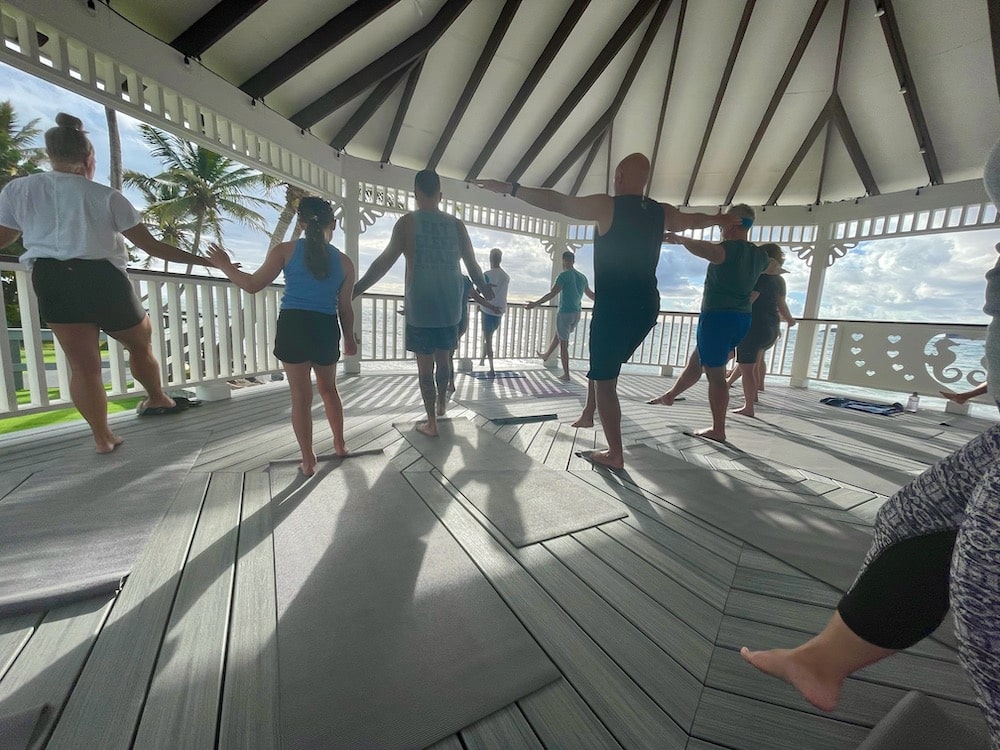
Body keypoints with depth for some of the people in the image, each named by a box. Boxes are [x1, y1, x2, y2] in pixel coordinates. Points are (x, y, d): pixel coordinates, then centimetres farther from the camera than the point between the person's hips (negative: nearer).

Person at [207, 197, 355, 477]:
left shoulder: (285, 250, 1)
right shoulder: (344, 262, 5)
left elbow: (252, 285, 3)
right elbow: (345, 308, 7)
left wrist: (225, 266, 21)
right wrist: (349, 339, 20)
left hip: (293, 326, -1)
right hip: (326, 329, 2)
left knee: (301, 396, 7)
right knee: (328, 389, 22)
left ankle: (308, 461, 15)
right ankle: (340, 444, 34)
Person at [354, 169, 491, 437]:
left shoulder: (409, 221, -4)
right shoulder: (456, 225, 5)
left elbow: (386, 260, -7)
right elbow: (472, 264, 10)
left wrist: (357, 288, 0)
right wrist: (484, 288, 27)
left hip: (420, 306, -3)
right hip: (449, 305, 3)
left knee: (425, 364, 5)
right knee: (443, 358, 20)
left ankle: (431, 422, 12)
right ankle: (441, 404, 37)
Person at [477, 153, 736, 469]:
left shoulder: (607, 206, -7)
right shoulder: (662, 212, 12)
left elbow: (557, 202, -12)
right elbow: (694, 219, 32)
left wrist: (510, 188, -6)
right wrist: (720, 219, 53)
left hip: (615, 308, -7)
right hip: (646, 307, 7)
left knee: (604, 378, 2)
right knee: (603, 365, 26)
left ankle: (615, 453, 7)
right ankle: (588, 415, 37)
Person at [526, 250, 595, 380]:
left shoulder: (564, 276, -12)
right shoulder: (582, 277, 10)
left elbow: (551, 294, -20)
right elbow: (591, 294, 22)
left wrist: (535, 304, -16)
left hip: (565, 313, -7)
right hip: (577, 314, 7)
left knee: (563, 343, 2)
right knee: (558, 335, 28)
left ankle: (566, 374, 6)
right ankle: (546, 355, 49)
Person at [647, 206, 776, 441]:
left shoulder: (728, 249, -14)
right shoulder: (758, 255, 12)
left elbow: (703, 248, -38)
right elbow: (773, 265, 37)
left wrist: (680, 239, -29)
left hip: (717, 318, -8)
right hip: (742, 319, 9)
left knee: (715, 373, -2)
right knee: (696, 361, 21)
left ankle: (718, 430, 5)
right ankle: (670, 395, 37)